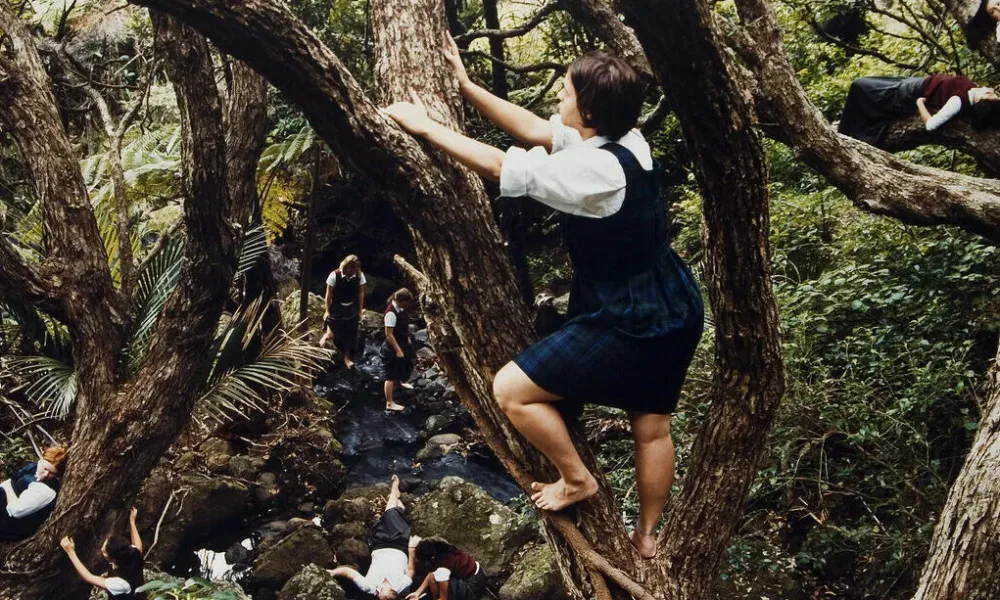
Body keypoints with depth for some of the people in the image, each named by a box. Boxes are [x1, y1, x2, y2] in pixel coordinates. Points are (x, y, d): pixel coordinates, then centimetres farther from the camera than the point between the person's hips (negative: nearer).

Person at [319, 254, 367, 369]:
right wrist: (327, 311, -5)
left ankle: (348, 357, 26)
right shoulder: (335, 275, -21)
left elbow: (361, 294, -3)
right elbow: (329, 294, -11)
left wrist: (360, 311, 2)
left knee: (350, 334, 8)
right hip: (336, 309, -3)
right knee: (334, 333, 0)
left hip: (351, 310, 3)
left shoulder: (359, 276, -14)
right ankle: (326, 335, 38)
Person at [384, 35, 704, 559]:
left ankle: (577, 479, 13)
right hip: (672, 310, 10)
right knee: (652, 426, 23)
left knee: (510, 389, -4)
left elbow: (498, 165, -23)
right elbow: (535, 130, 9)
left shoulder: (597, 172, -27)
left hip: (629, 322, -10)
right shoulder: (627, 141, 0)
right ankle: (646, 536, 39)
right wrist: (466, 87, 9)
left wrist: (424, 126, -12)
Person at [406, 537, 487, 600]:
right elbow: (431, 573, 6)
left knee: (433, 579, -20)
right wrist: (417, 593, 1)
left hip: (473, 587, -9)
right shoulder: (440, 551, -7)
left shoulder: (441, 569, -29)